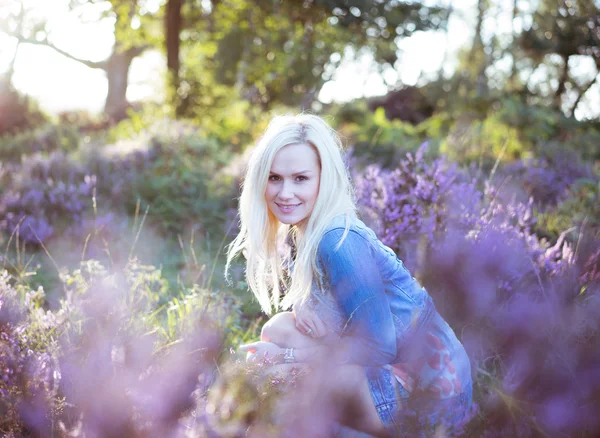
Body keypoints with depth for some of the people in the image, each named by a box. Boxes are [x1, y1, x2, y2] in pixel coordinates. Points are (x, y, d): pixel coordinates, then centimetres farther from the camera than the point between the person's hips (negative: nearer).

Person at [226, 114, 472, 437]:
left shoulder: (338, 242, -24)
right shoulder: (298, 231, 3)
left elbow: (378, 346, -23)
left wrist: (287, 355, -15)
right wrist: (301, 307, -8)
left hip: (428, 391, -9)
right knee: (277, 330, 1)